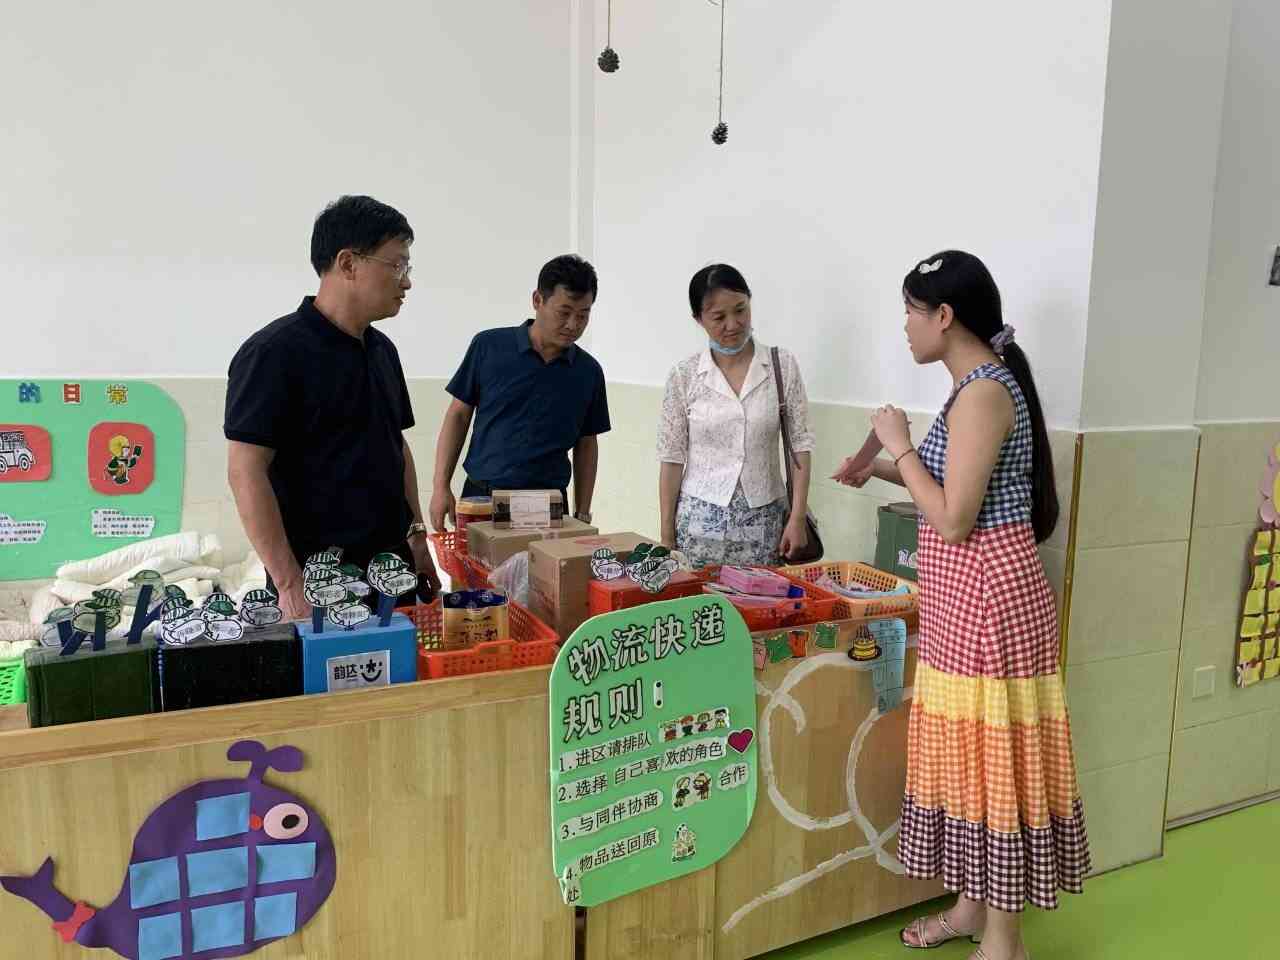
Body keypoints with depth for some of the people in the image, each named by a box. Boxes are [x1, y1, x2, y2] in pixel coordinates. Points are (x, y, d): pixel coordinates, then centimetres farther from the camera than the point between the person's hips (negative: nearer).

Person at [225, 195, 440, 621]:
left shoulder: (382, 349, 10)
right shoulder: (273, 352, -13)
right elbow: (246, 471, -17)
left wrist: (416, 538, 12)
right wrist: (289, 583, -20)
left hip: (395, 565, 7)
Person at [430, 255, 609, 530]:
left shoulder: (589, 371, 2)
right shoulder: (489, 346, -4)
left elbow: (586, 444, 10)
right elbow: (458, 415, 2)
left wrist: (583, 513, 6)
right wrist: (441, 487, -4)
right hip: (480, 497, -1)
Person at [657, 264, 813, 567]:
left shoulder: (782, 366, -1)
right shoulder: (684, 375, -2)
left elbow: (800, 444, 0)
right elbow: (672, 458, 0)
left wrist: (797, 518, -6)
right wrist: (666, 536, 0)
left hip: (763, 521, 0)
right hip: (700, 519, 0)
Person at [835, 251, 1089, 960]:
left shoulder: (982, 394, -19)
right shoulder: (981, 386, 12)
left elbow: (953, 521, -22)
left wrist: (899, 444, -12)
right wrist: (882, 470, 15)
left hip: (986, 594, -10)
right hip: (966, 598, 10)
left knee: (991, 756, 2)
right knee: (967, 750, 18)